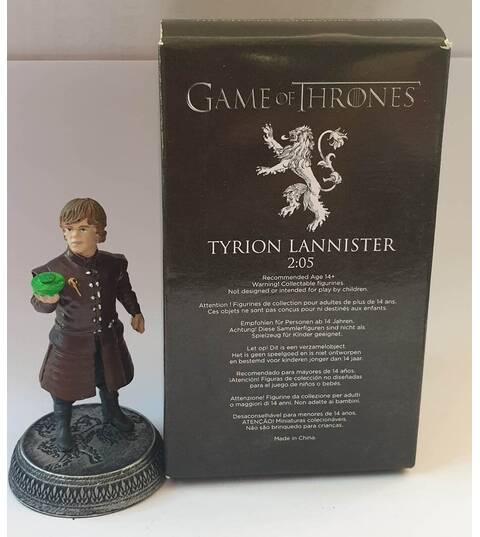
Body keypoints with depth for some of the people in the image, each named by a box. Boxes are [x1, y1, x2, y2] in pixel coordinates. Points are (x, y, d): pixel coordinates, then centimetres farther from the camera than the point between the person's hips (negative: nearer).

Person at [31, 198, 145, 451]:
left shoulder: (113, 264, -10)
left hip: (107, 338, 4)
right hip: (71, 342, -3)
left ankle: (112, 413, 56)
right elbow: (40, 304, -22)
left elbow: (124, 290, 8)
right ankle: (62, 425, 45)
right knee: (65, 387, 16)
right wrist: (46, 300, -44)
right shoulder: (54, 269, -22)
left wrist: (135, 312, 8)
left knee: (109, 379, 26)